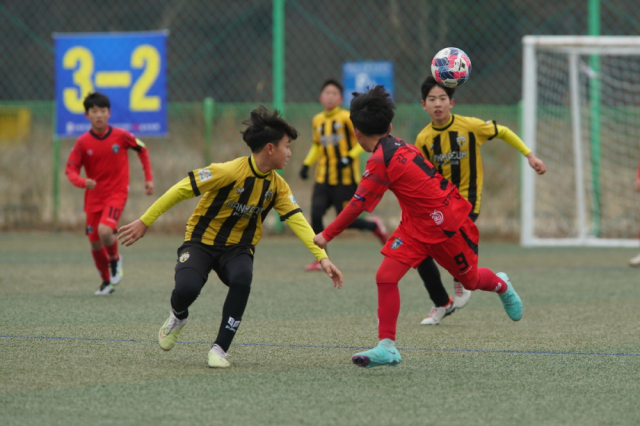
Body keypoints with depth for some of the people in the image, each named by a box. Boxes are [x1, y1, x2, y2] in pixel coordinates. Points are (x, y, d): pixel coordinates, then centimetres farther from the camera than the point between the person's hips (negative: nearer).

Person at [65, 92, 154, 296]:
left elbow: (142, 149, 8)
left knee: (105, 231, -27)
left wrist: (148, 178, 7)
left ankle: (115, 259, 6)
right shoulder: (83, 142, -7)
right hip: (93, 196, 3)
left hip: (117, 193, -3)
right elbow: (70, 169, -6)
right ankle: (106, 281, 29)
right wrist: (82, 182, -28)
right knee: (95, 242, 6)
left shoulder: (121, 136, -9)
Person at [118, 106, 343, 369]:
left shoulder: (277, 186, -2)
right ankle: (178, 317, 11)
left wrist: (322, 257, -19)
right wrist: (145, 221, -17)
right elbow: (182, 189, -18)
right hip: (201, 241, -4)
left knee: (241, 280, -32)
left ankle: (219, 349, -18)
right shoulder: (230, 172, -21)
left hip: (237, 249, 4)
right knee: (187, 288, -31)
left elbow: (297, 221, -7)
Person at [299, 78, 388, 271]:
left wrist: (350, 156, -20)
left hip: (344, 179, -5)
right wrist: (306, 164, 12)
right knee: (315, 214, -10)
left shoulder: (347, 118, -9)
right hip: (323, 179, 5)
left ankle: (374, 226, 26)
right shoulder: (317, 121, 9)